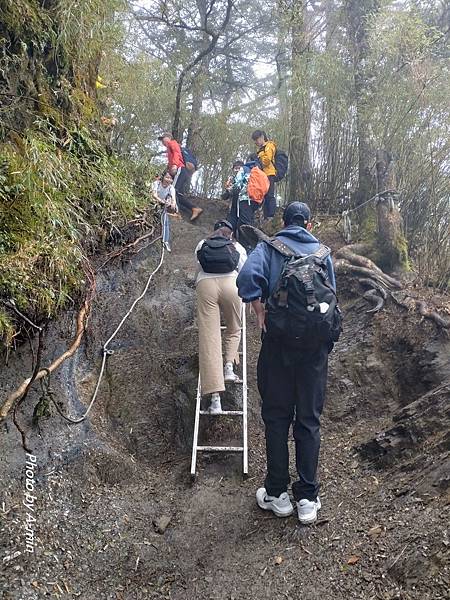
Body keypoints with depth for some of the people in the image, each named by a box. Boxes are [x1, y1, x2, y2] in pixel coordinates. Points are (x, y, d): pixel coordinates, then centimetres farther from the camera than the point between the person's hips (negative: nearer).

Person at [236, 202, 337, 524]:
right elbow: (332, 293, 6)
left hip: (279, 339, -1)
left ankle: (277, 494, 17)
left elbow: (247, 277, -16)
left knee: (276, 416, 10)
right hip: (316, 342, 2)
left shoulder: (269, 246, 3)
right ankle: (308, 498, 13)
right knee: (309, 419, 9)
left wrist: (261, 312, -6)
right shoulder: (323, 251, 10)